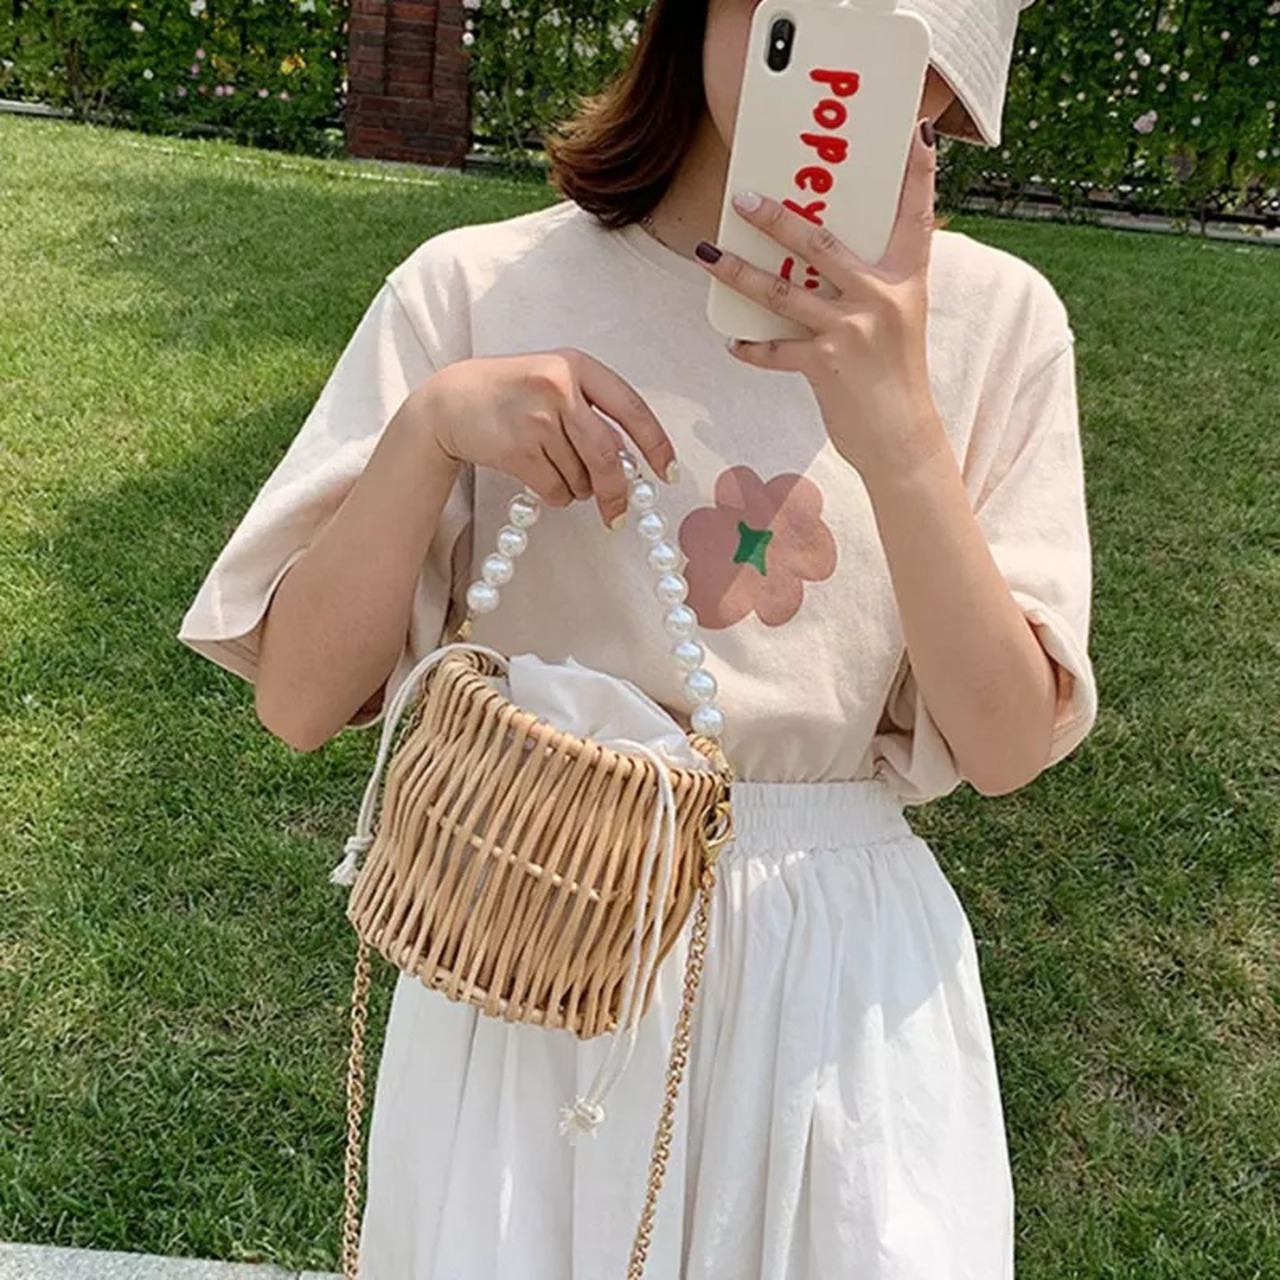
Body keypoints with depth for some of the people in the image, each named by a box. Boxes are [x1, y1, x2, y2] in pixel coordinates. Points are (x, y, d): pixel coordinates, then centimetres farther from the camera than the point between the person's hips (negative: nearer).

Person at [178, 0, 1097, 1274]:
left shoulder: (990, 319, -4)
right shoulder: (481, 288, -7)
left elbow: (1005, 746, -9)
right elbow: (298, 701, -8)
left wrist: (898, 431, -22)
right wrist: (430, 424, -22)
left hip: (842, 975, 1)